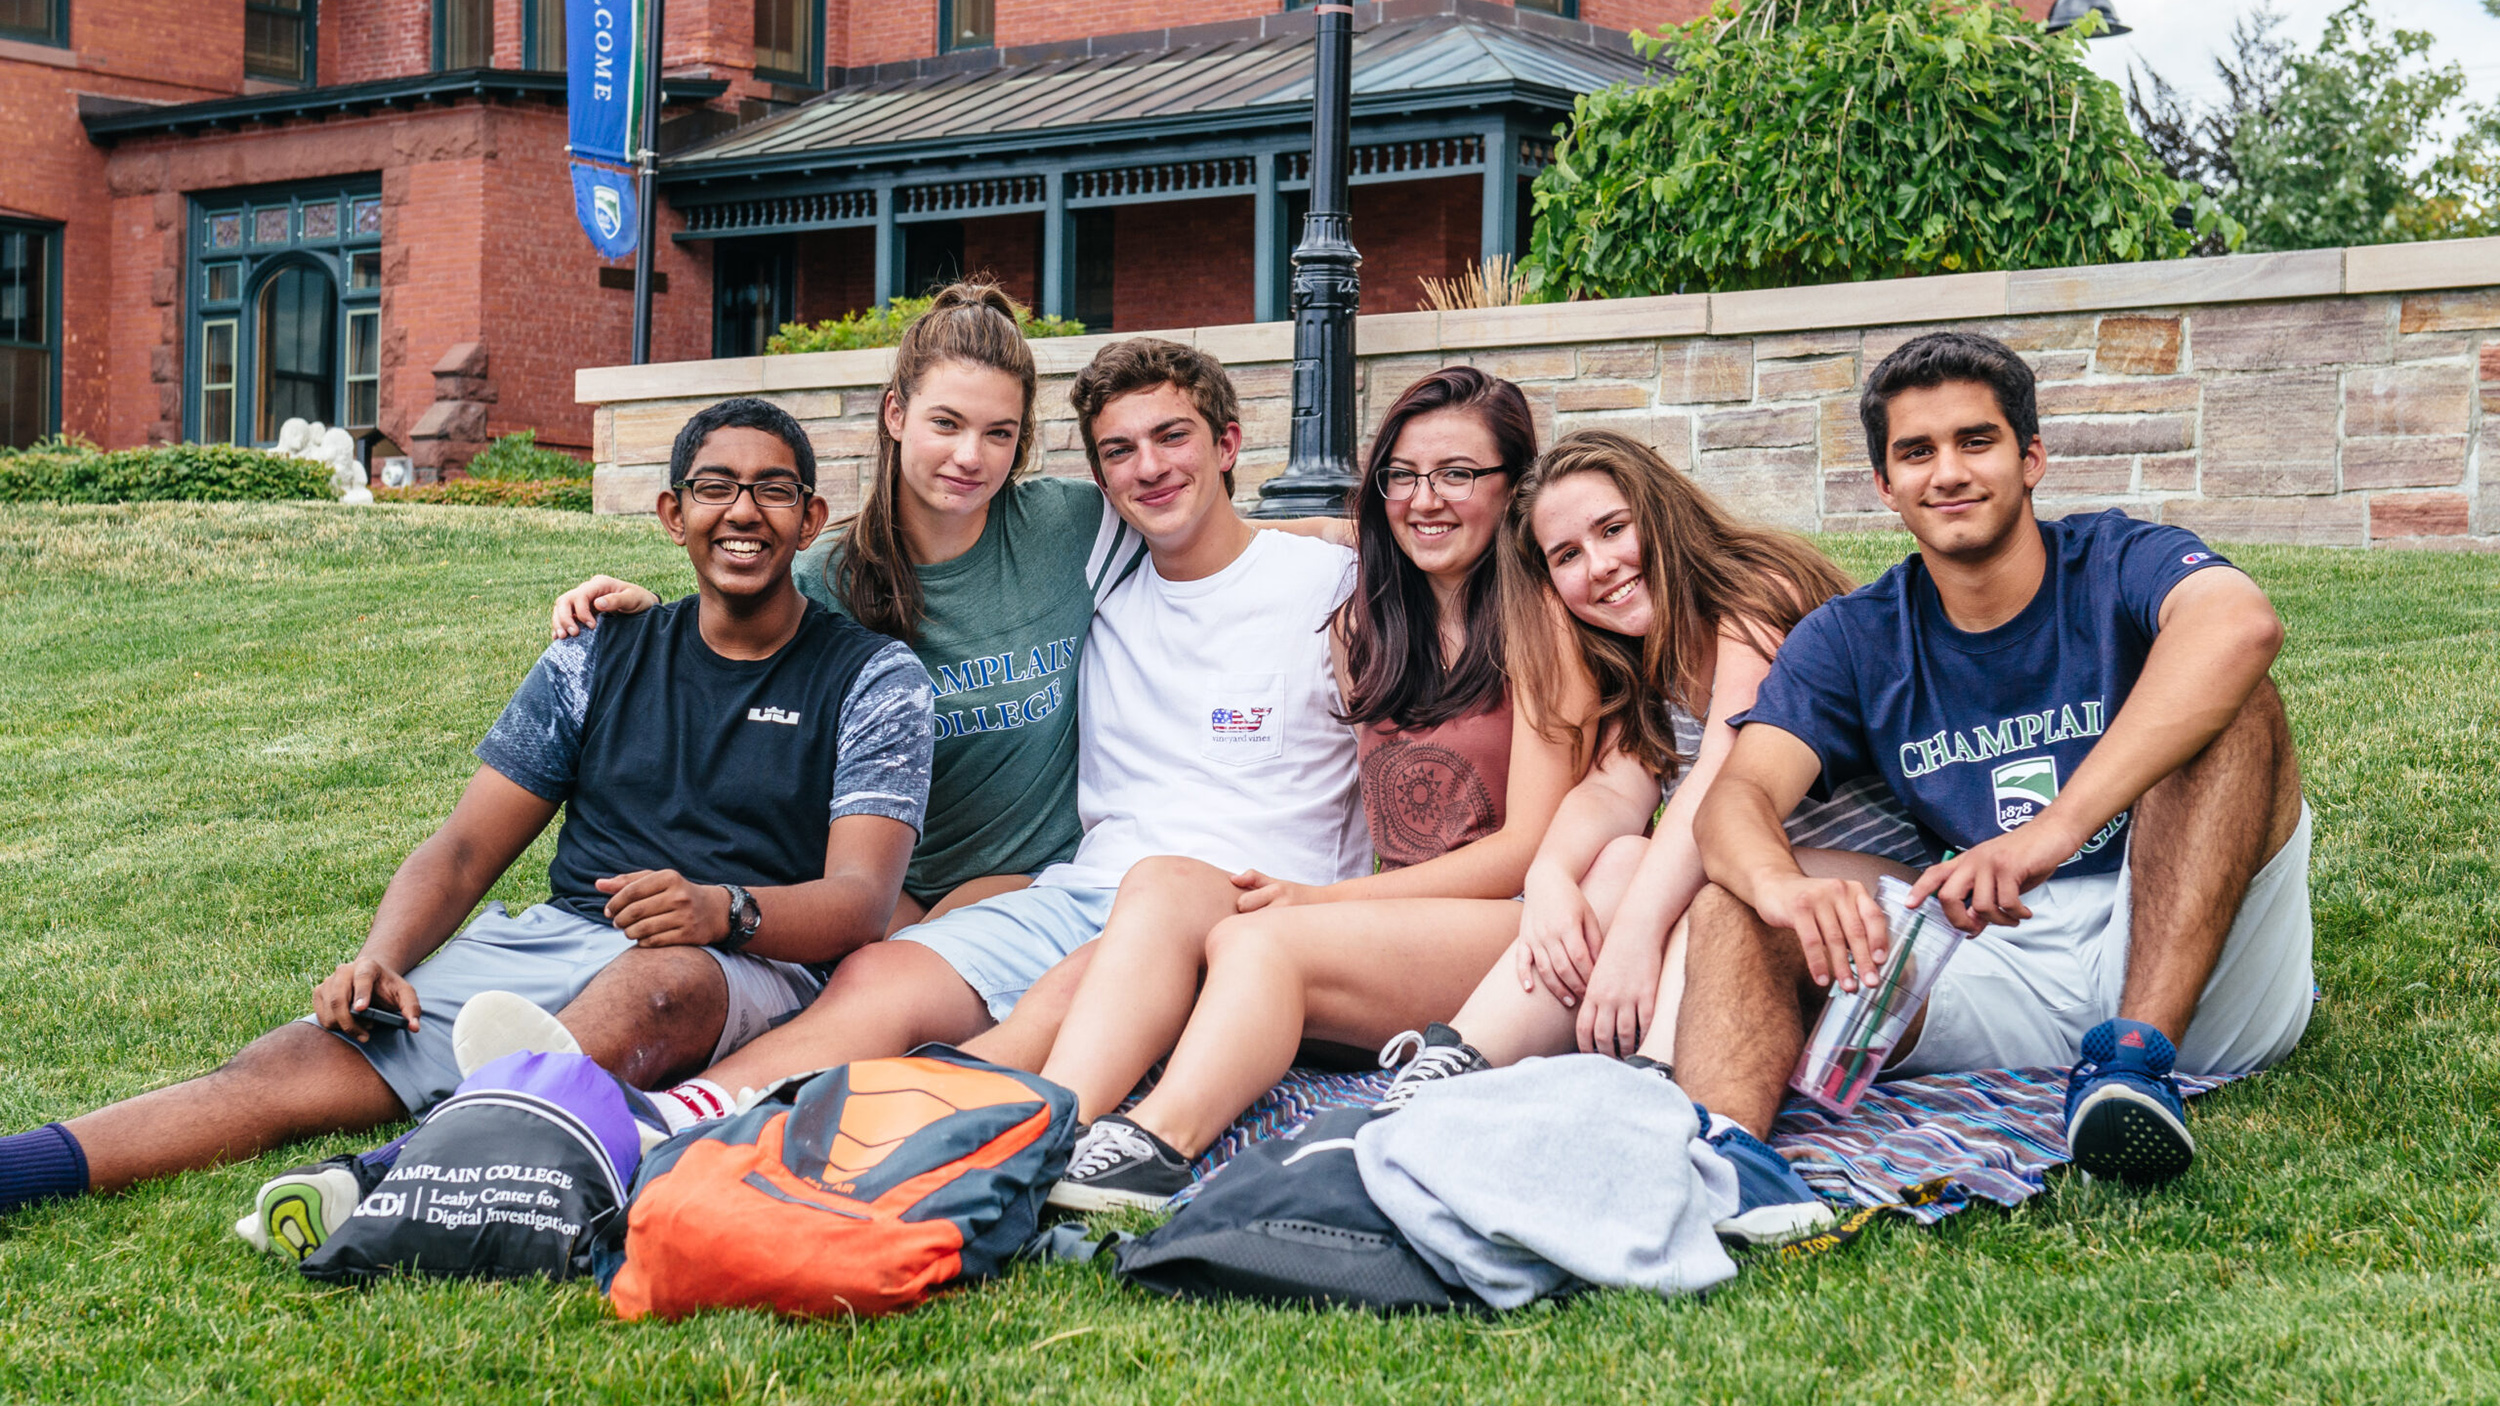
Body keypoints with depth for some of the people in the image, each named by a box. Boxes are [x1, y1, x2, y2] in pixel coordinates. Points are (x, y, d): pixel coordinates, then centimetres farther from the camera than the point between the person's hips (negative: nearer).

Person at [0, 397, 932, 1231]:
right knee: (301, 1063, -20)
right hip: (549, 942, 3)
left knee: (662, 979, -41)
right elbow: (465, 850, 14)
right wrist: (381, 957, -7)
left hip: (748, 967, -3)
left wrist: (725, 909, -27)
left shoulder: (873, 679, 8)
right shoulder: (601, 659, 18)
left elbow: (861, 899, -5)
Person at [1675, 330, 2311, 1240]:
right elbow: (1738, 797, -7)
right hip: (2000, 980, 3)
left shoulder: (2118, 566, -1)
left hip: (2201, 978, -2)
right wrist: (1782, 885, -34)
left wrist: (2059, 826, -41)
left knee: (2225, 700, -22)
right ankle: (1720, 1145, -46)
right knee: (1742, 896, -15)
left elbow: (2241, 623, -27)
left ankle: (2139, 1055, -36)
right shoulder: (1852, 642, 10)